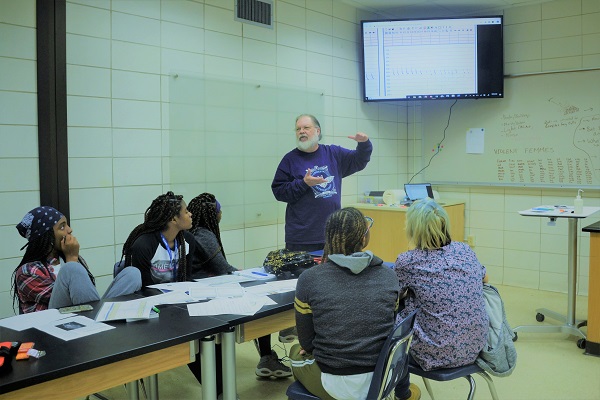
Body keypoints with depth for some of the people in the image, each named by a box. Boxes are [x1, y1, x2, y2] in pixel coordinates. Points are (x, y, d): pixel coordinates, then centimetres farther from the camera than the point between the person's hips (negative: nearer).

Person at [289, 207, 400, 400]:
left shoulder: (309, 279, -14)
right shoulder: (389, 276, -6)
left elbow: (306, 342, -4)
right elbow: (389, 328, 6)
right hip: (383, 380, 3)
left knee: (296, 351, 30)